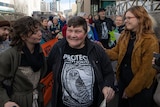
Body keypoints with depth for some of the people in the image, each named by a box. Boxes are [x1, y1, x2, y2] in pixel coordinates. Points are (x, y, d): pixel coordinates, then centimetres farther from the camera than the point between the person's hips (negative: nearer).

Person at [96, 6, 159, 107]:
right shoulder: (124, 35, 0)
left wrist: (130, 90, -15)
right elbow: (116, 53, 2)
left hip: (140, 87, -6)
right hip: (123, 81, 6)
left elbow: (146, 70, -20)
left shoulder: (151, 41, -20)